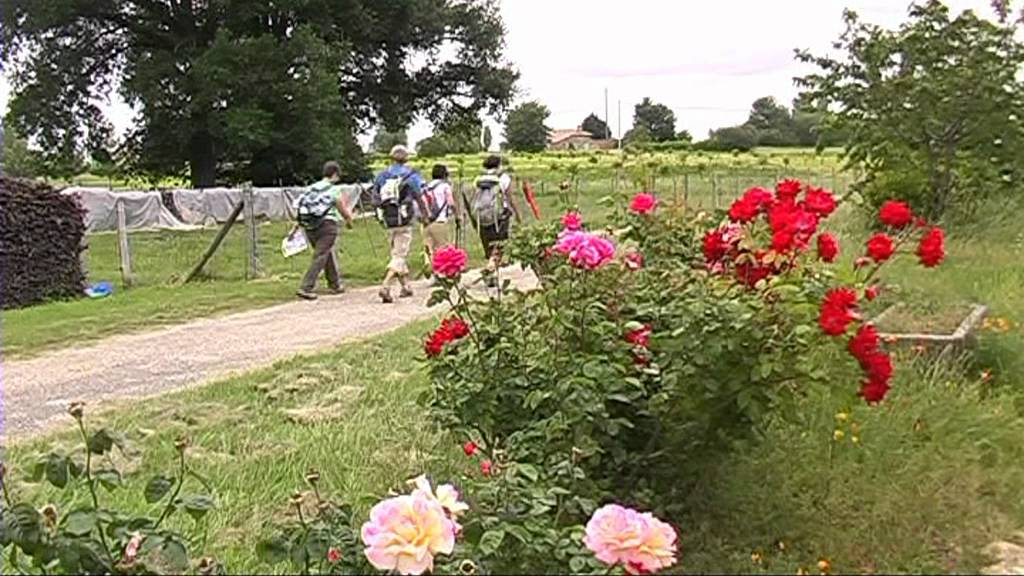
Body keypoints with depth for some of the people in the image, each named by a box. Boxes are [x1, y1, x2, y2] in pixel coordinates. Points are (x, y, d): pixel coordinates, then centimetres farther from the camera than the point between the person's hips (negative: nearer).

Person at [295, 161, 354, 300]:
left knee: (330, 254, 21)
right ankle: (306, 288, -14)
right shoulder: (335, 191, -6)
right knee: (320, 257, -6)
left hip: (310, 228, 7)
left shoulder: (312, 188, 12)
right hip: (327, 226, -7)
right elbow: (345, 213, 2)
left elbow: (303, 210, 12)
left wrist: (296, 228, 16)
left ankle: (336, 285, 30)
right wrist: (349, 220, 23)